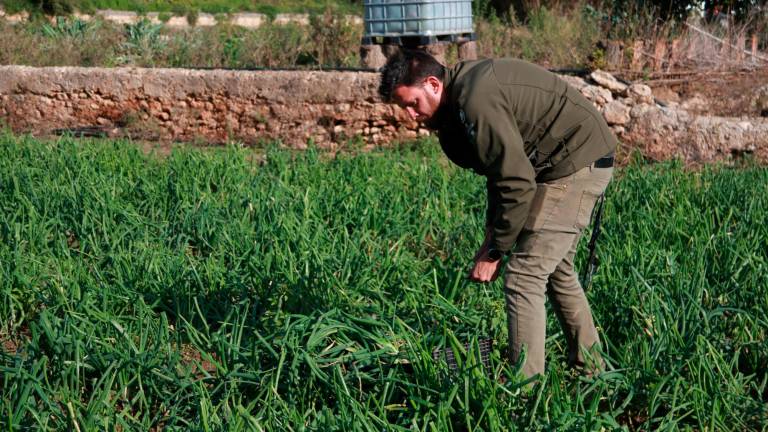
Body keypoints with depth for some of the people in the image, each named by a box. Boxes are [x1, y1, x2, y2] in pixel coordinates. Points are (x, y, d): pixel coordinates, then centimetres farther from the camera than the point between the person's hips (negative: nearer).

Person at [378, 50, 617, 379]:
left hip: (576, 164, -11)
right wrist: (491, 236, 10)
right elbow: (501, 169, 16)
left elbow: (517, 183, -26)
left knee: (524, 277, -11)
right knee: (555, 269, 22)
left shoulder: (476, 102, -24)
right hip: (580, 163, 11)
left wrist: (494, 253, -16)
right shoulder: (465, 94, 9)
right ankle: (590, 369, 33)